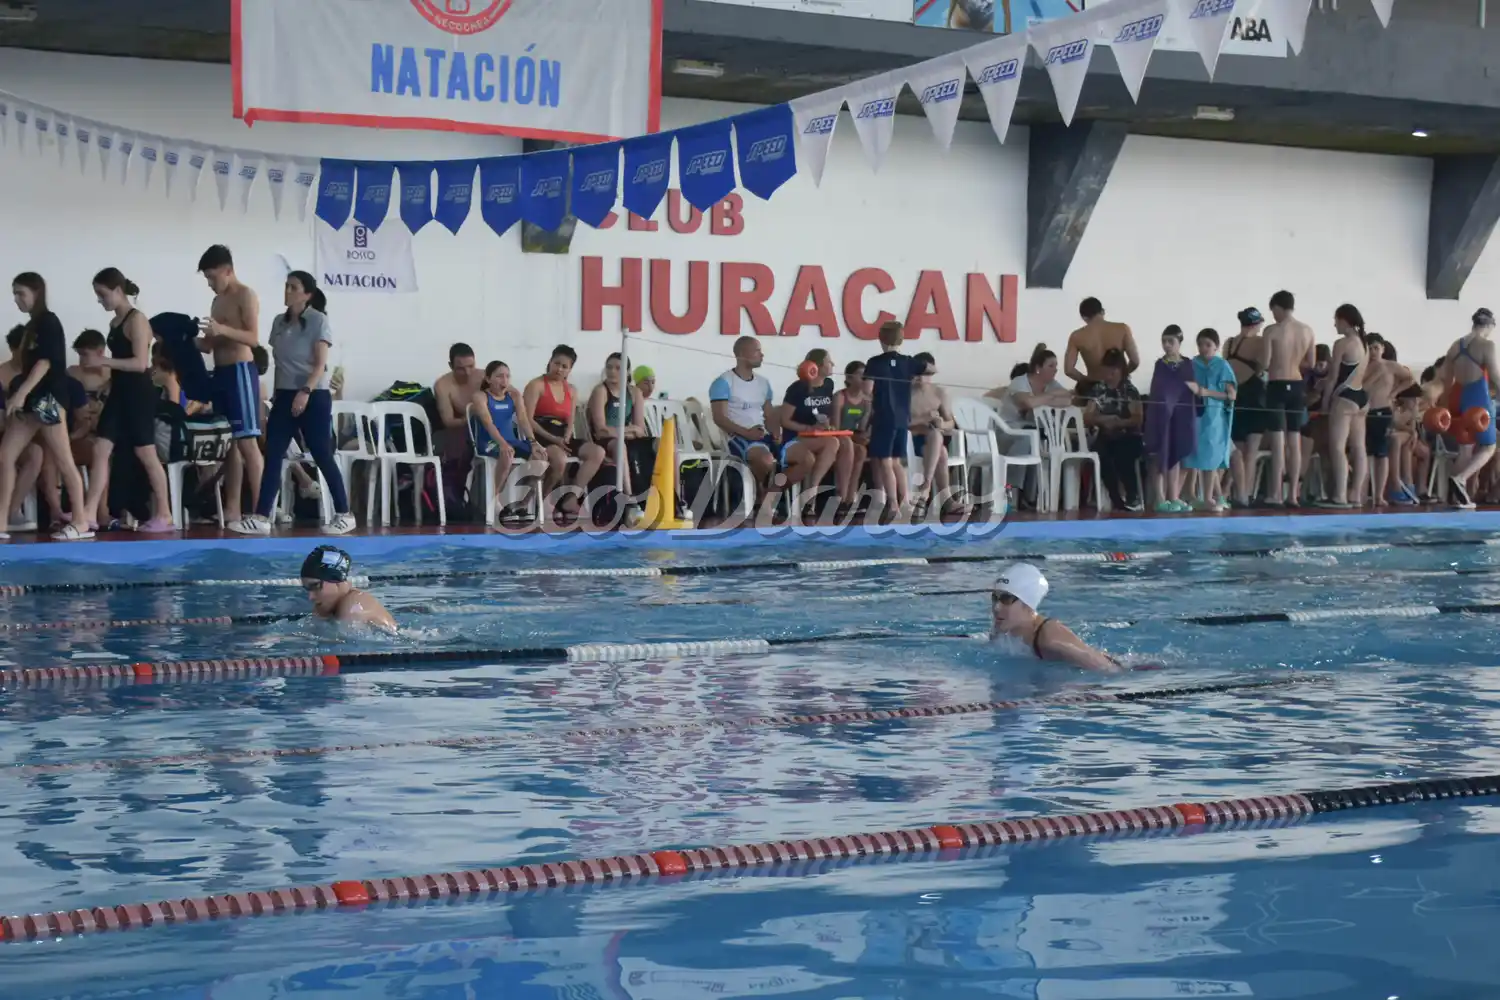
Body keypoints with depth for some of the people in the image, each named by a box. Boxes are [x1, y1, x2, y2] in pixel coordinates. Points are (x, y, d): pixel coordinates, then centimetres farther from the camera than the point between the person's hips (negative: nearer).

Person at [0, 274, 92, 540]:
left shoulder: (48, 322, -8)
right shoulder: (31, 326, 18)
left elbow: (45, 362, -18)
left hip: (47, 398, -9)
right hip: (31, 400, 9)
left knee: (63, 461, -7)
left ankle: (81, 522, -3)